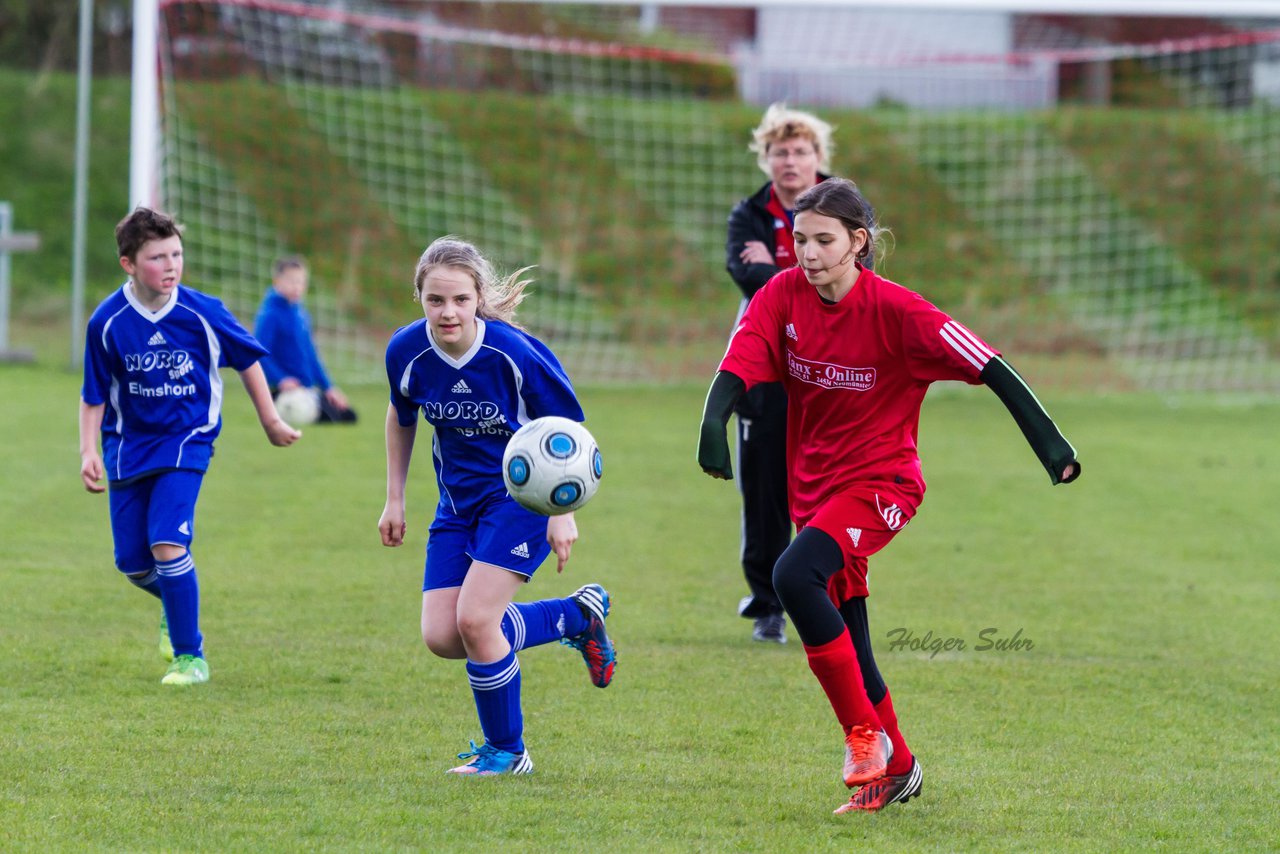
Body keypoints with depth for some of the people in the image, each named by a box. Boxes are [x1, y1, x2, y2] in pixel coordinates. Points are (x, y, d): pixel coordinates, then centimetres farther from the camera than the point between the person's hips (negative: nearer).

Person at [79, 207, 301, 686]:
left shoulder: (202, 313, -13)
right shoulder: (108, 323, -12)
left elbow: (247, 360, 4)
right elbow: (93, 396, -1)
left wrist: (270, 422, 11)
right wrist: (88, 450, -13)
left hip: (186, 440, -2)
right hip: (129, 445, 2)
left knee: (167, 543, -20)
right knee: (132, 563, 5)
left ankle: (190, 656, -6)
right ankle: (176, 606, 41)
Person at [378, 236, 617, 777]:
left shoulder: (515, 353, -25)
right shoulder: (407, 352, -12)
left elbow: (566, 429, -11)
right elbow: (402, 417, 10)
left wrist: (563, 513, -15)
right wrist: (395, 499, 12)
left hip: (524, 495, -6)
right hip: (458, 502, 6)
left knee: (474, 620, -18)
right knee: (441, 638, -5)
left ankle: (506, 751, 5)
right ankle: (575, 616, 16)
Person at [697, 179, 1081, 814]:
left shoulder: (892, 308, -17)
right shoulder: (783, 296, -5)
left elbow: (986, 365, -17)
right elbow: (740, 364, -17)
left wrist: (1045, 438, -21)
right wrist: (713, 421, -38)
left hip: (881, 481, -6)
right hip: (813, 483, 6)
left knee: (793, 575, -29)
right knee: (845, 641, 11)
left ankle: (866, 735, -19)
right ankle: (896, 768, 30)